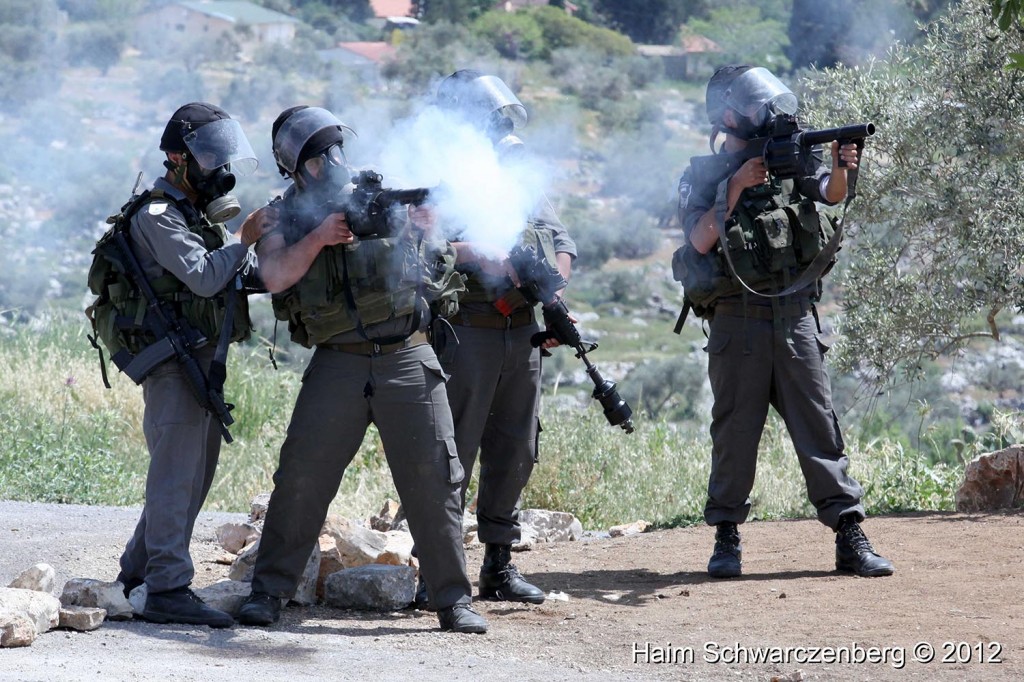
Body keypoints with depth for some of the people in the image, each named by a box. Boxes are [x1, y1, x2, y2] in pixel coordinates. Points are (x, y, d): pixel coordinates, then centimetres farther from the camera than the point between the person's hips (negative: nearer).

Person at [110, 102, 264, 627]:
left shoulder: (198, 213, 19)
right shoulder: (158, 216, -12)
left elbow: (242, 274, 17)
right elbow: (202, 277, -22)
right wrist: (246, 239, -16)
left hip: (203, 361, 10)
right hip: (174, 360, -10)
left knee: (194, 473, 14)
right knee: (177, 471, -11)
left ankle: (138, 572, 24)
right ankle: (168, 589, -11)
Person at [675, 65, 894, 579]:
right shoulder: (703, 176, 3)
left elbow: (830, 193, -6)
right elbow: (700, 239, -9)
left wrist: (840, 170, -28)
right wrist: (735, 187, -16)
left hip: (795, 318, 2)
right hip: (737, 322, -2)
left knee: (819, 425, 0)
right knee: (735, 431, 3)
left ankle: (850, 537, -1)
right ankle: (726, 538, 13)